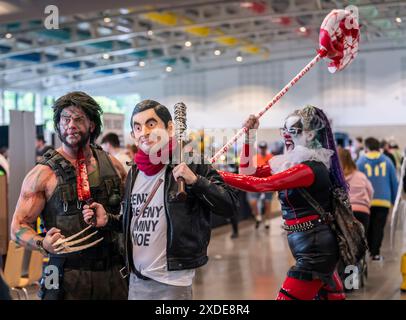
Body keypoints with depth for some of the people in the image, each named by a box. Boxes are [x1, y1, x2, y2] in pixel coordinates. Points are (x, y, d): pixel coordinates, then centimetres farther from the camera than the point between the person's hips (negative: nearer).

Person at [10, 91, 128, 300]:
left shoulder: (112, 165, 6)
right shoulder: (43, 174, -5)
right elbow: (18, 227, -5)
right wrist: (43, 244, -24)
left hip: (113, 274, 3)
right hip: (68, 280, -3)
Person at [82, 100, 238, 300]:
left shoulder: (189, 165, -10)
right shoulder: (134, 172, 8)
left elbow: (230, 207, -15)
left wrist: (195, 181, -27)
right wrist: (107, 220, 2)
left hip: (172, 283, -5)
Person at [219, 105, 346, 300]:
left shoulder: (311, 168, -20)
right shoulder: (291, 162, 8)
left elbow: (258, 184, -28)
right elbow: (249, 173, 9)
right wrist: (248, 137, 0)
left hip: (315, 251, -10)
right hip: (313, 249, 10)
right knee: (333, 296, 17)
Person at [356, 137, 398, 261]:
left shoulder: (361, 161, 0)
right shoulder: (387, 161, 5)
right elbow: (394, 182, 8)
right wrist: (394, 199, 15)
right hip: (384, 200, 0)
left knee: (367, 227, 15)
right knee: (379, 227, 3)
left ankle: (367, 249, 20)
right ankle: (375, 253, -1)